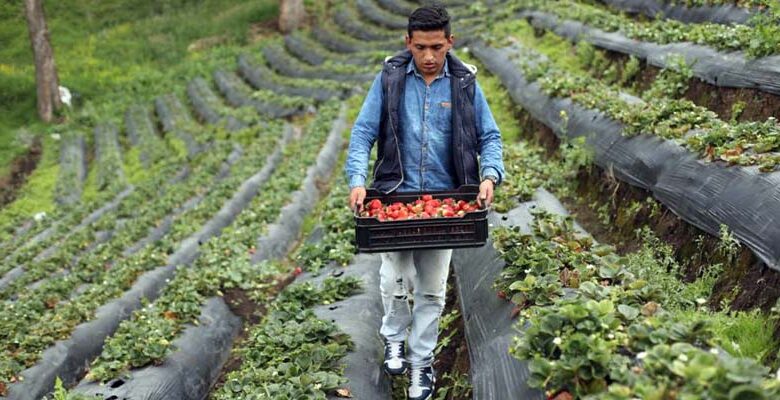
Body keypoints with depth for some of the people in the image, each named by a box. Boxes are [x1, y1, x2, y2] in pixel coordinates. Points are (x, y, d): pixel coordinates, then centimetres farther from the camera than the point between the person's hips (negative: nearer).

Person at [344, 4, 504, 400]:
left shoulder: (465, 82, -2)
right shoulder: (390, 77, -4)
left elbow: (489, 136, 3)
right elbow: (363, 131, -4)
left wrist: (489, 176, -15)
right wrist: (357, 180, -18)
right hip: (396, 194, -1)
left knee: (432, 289, 8)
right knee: (394, 280, -4)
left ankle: (421, 361, 24)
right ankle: (394, 338, 26)